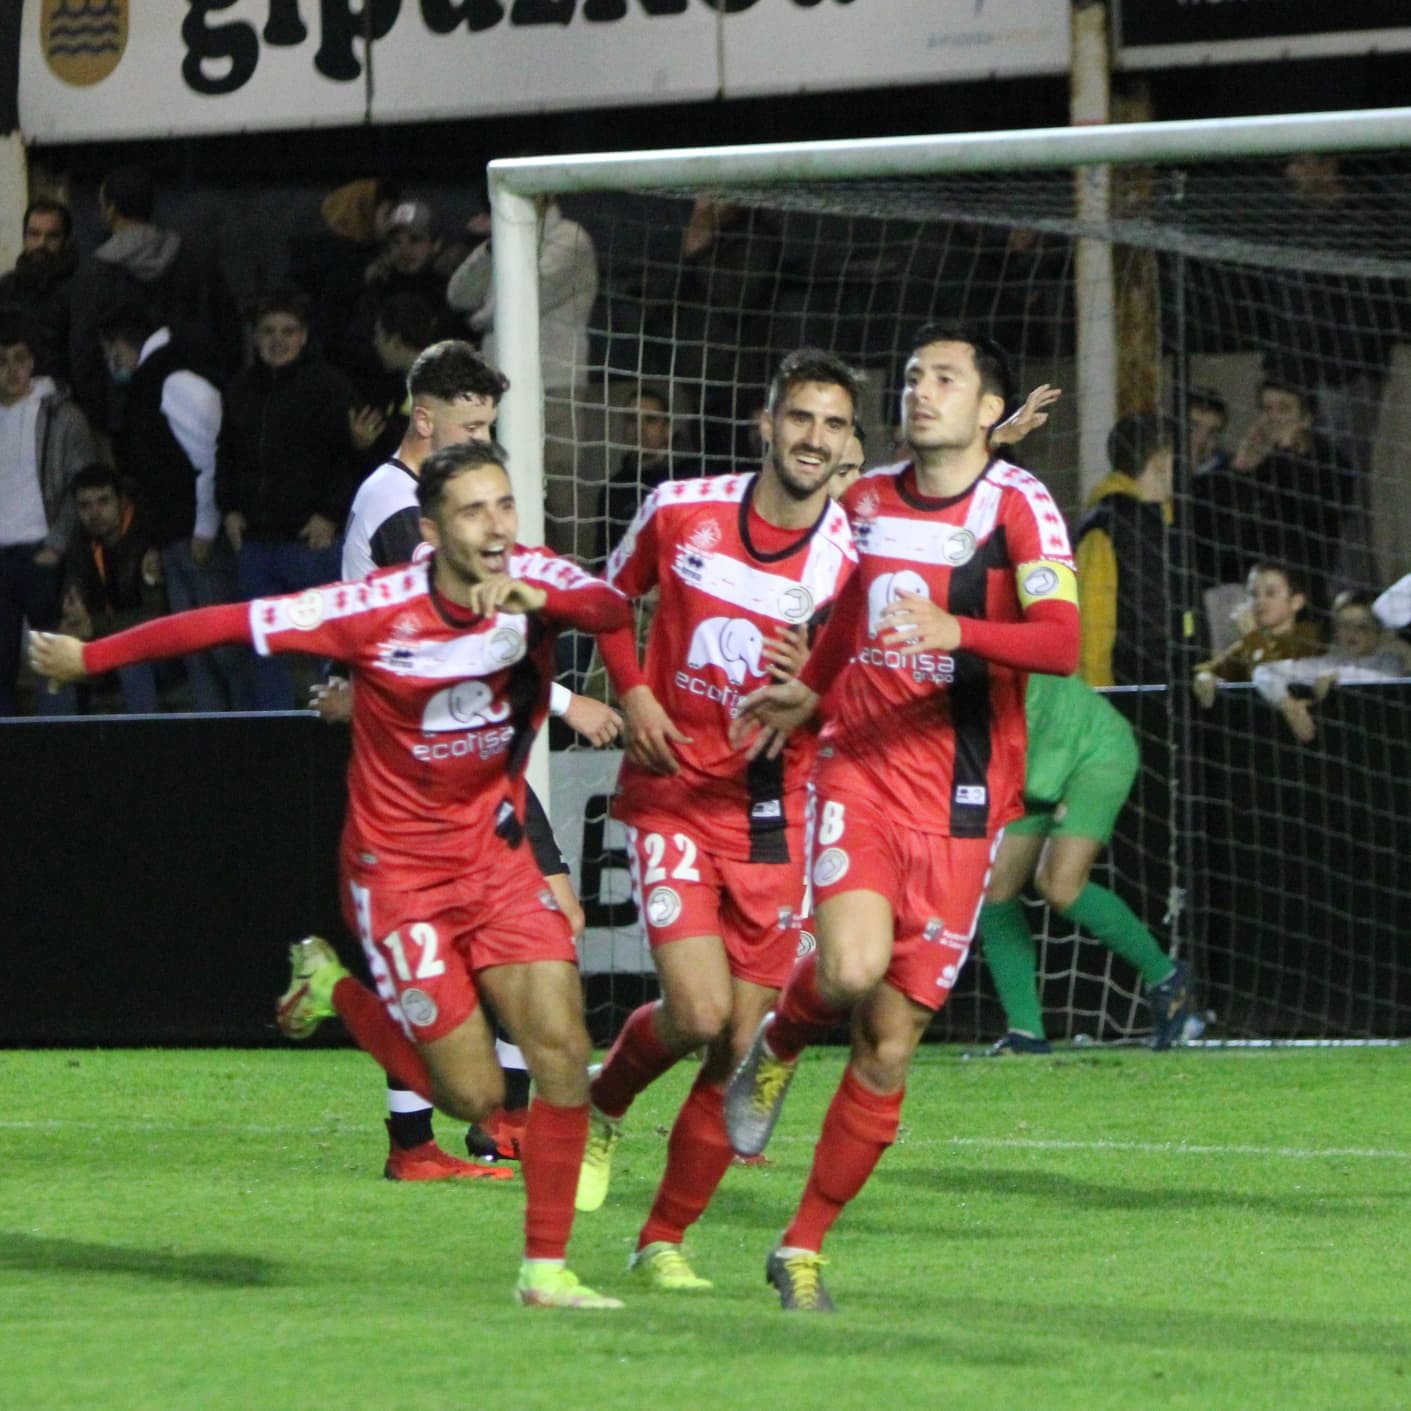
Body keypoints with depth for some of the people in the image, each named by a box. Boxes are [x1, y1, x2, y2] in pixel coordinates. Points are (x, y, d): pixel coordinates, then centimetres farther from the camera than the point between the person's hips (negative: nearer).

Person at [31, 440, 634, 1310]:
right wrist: (88, 658, -6)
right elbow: (227, 624, -13)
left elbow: (615, 610, -29)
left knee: (563, 1050, -10)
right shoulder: (377, 610, -20)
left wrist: (535, 597, -48)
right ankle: (334, 991, 21)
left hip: (498, 855, 4)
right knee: (473, 1094, -6)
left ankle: (548, 1270, 2)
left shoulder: (536, 580, -8)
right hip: (399, 870, -4)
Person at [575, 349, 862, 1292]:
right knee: (698, 1011, -18)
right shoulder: (680, 511, -5)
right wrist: (633, 694, -2)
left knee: (740, 1049, 0)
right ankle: (605, 1104, 16)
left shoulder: (850, 556, -6)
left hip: (770, 813, 2)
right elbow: (612, 597, 13)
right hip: (671, 796, -2)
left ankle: (665, 1239, 16)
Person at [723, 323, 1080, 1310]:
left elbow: (1063, 640, -21)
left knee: (890, 1045, 1)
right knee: (852, 968, -27)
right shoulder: (868, 499, 10)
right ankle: (780, 1044, 8)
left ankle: (805, 1247, 14)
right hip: (858, 771, 2)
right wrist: (809, 693, 22)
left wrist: (954, 632, -36)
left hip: (960, 801, -2)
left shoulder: (1018, 507, -6)